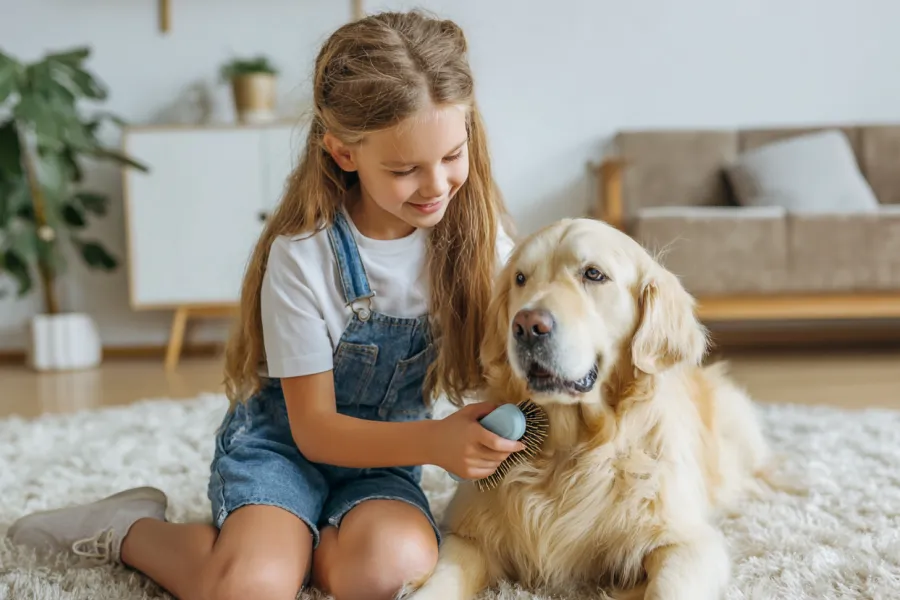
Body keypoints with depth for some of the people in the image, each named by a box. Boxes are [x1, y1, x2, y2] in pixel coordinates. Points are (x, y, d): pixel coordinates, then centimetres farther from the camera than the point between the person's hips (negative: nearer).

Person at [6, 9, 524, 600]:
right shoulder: (302, 255, -20)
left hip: (382, 455, 3)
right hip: (285, 440, -3)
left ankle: (265, 542, 0)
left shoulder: (475, 231, -10)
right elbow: (314, 428, -15)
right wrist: (433, 442, -29)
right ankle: (130, 529, 2)